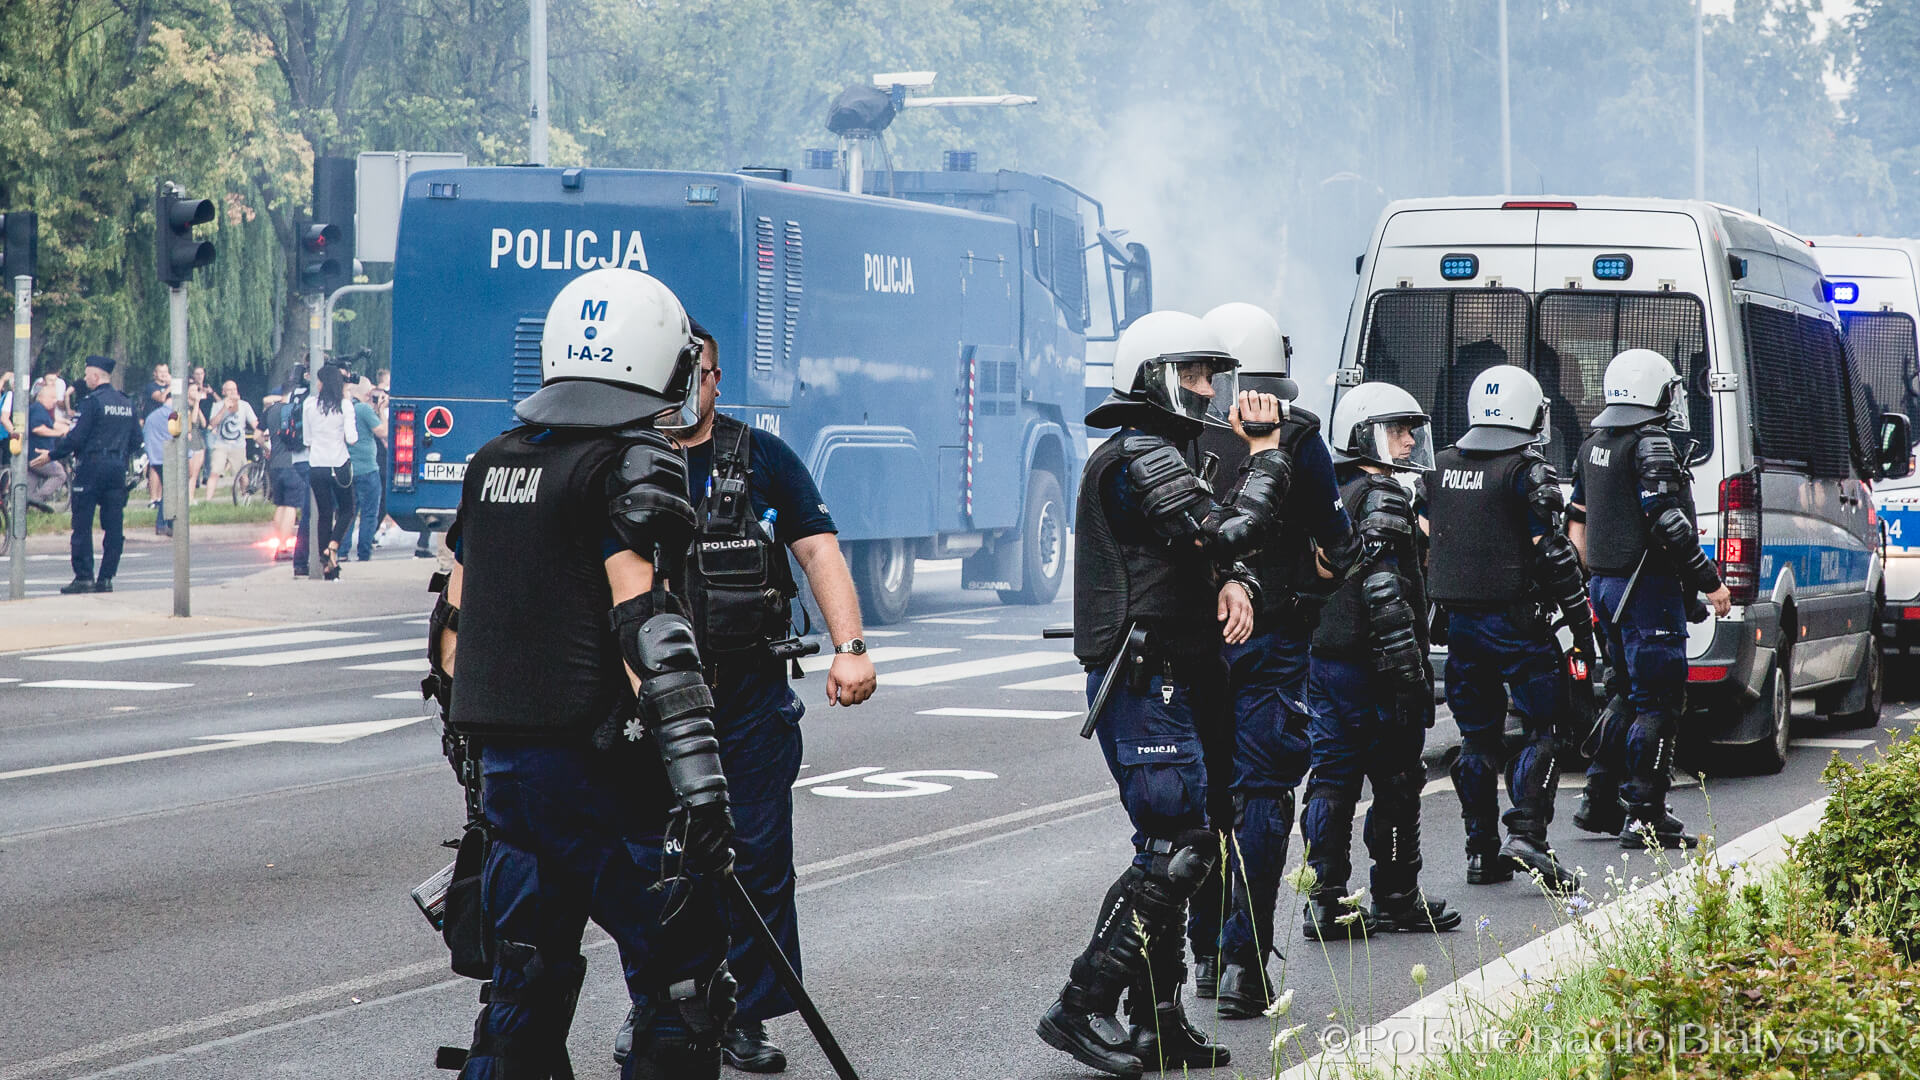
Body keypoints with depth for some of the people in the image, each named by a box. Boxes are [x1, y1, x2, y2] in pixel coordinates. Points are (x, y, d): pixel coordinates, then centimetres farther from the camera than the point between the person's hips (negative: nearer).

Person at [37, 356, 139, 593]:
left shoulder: (93, 402, -10)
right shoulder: (127, 403, 11)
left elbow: (76, 437, -14)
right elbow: (136, 440, 14)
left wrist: (51, 454, -4)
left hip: (92, 467, -6)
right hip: (118, 467, 6)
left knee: (83, 524, -1)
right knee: (112, 525, 6)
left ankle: (84, 576, -4)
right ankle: (106, 578, 5)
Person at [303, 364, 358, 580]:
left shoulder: (309, 405, 0)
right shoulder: (345, 405, -7)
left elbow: (307, 439, 7)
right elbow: (351, 438, -11)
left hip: (316, 466, 2)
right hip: (338, 465, -2)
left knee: (324, 514, 9)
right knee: (346, 510, 14)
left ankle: (326, 564, 6)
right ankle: (333, 545, -12)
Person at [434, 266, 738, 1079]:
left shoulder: (495, 463, 12)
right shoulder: (635, 465, -11)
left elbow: (454, 627, 17)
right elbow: (646, 629, -21)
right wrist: (699, 777, -24)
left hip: (505, 761, 8)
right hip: (603, 769, -8)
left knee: (523, 990, 17)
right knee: (682, 996, -1)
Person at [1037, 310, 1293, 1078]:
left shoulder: (1163, 456, 22)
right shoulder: (1140, 457, -13)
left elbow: (1214, 547, 18)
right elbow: (1228, 529, -22)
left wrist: (1235, 583, -5)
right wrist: (1266, 454, -8)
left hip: (1174, 680, 11)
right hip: (1144, 681, -11)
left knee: (1174, 849, 12)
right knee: (1176, 849, -14)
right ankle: (1082, 1008, -13)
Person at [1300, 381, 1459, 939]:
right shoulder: (1382, 499, -12)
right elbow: (1385, 591, -20)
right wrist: (1407, 669, -20)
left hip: (1320, 658, 8)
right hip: (1369, 664, -8)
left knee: (1331, 779, 7)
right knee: (1396, 783, 3)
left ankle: (1326, 902, 4)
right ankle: (1397, 898, 10)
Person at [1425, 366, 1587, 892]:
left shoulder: (1443, 468, 11)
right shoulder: (1529, 473, -9)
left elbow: (1424, 545, 16)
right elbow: (1553, 554, -12)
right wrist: (1581, 622, -6)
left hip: (1459, 621, 6)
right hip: (1514, 620, -6)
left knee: (1478, 736, 12)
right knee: (1542, 729, -1)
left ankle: (1481, 850, 11)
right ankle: (1526, 836, -14)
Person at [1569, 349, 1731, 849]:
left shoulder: (1593, 446, 13)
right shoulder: (1652, 444, -14)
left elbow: (1577, 525, 21)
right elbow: (1668, 524, -21)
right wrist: (1711, 583, -15)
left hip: (1606, 584, 9)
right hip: (1648, 586, -9)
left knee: (1631, 692, 19)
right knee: (1659, 700, -5)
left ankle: (1600, 802, 19)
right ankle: (1644, 816, -6)